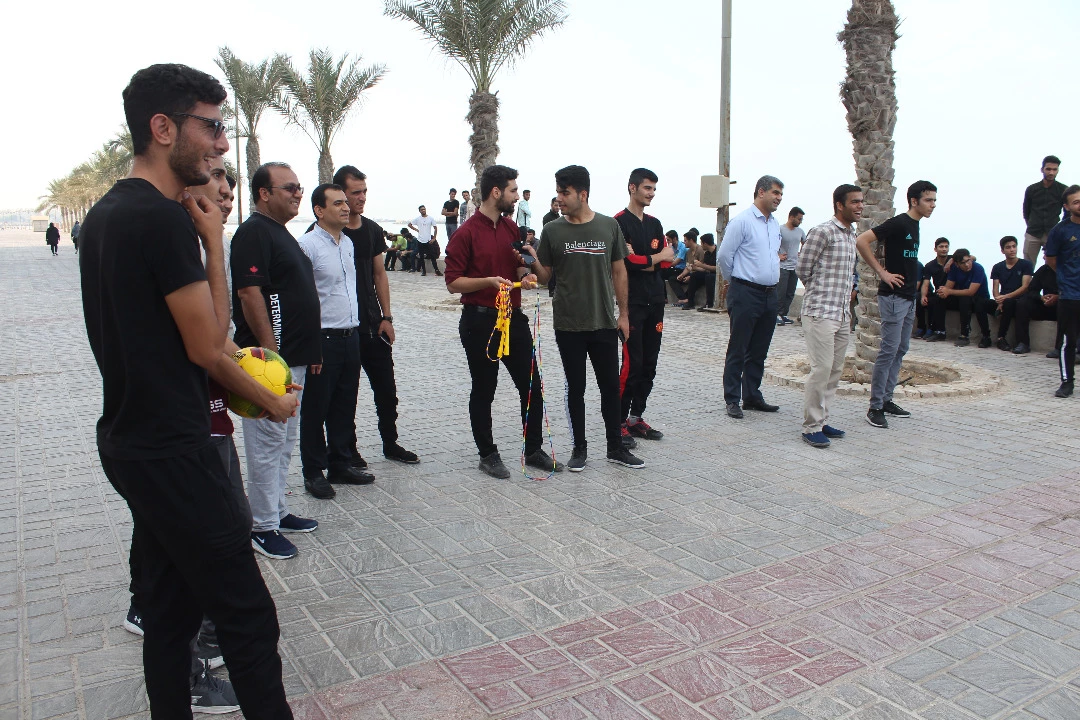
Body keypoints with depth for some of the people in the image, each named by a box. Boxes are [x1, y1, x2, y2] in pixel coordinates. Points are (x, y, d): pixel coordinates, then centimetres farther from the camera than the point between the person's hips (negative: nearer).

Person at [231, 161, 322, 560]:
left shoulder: (280, 232, 18)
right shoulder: (254, 232, -13)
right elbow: (249, 293, -21)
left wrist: (310, 348, 21)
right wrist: (271, 349, -23)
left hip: (293, 359, 10)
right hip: (271, 359, -10)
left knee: (285, 441, 17)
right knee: (267, 442, -2)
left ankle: (277, 511, 29)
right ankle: (262, 526, 8)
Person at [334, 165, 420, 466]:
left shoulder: (372, 229, 8)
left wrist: (386, 318, 6)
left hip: (373, 325, 5)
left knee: (386, 390, 10)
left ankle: (390, 444, 25)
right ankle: (349, 450, 21)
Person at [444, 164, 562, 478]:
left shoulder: (511, 227, 11)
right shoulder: (466, 234, -11)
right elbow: (453, 282, -12)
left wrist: (525, 275, 2)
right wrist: (488, 281, -25)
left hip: (513, 317, 7)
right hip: (480, 321, -6)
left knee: (532, 386, 8)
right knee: (483, 391, 6)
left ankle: (533, 449, 23)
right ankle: (487, 455, 20)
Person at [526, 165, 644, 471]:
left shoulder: (609, 226, 0)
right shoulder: (553, 230, -1)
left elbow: (619, 272, 6)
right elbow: (544, 274, 3)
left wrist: (623, 314, 5)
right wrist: (534, 260, -18)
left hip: (604, 323, 1)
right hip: (568, 325, -1)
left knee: (610, 386, 9)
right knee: (575, 388, 8)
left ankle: (615, 447, 23)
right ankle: (579, 447, 22)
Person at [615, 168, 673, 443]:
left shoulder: (655, 224, 17)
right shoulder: (619, 222, -6)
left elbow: (667, 260, 8)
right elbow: (625, 262, -16)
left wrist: (643, 262, -10)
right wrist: (657, 257, -1)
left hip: (655, 301, 7)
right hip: (632, 302, -7)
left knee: (650, 363, 8)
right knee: (632, 363, -8)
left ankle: (636, 417, 18)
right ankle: (620, 421, 1)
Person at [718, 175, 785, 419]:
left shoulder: (776, 224, 14)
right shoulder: (742, 221, -9)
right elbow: (723, 256, -8)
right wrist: (736, 280, 6)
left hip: (769, 295, 7)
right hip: (746, 293, -7)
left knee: (759, 351, 13)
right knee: (738, 350, -1)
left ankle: (752, 396, 23)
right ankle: (732, 400, 6)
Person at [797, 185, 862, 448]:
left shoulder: (852, 234, 15)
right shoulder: (823, 232, -11)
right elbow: (802, 269, -6)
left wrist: (844, 298, 17)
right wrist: (820, 292, 6)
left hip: (843, 314, 8)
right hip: (820, 312, -8)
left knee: (835, 370, 11)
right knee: (821, 369, -10)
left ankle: (821, 421, 20)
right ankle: (811, 427, -1)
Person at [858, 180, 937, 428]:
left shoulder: (915, 225, 14)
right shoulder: (898, 223, -13)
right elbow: (861, 241, -21)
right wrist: (882, 272, -18)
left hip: (909, 297, 9)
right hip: (893, 296, -9)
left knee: (900, 351, 12)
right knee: (889, 351, -9)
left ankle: (886, 400, 19)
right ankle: (875, 407, -4)